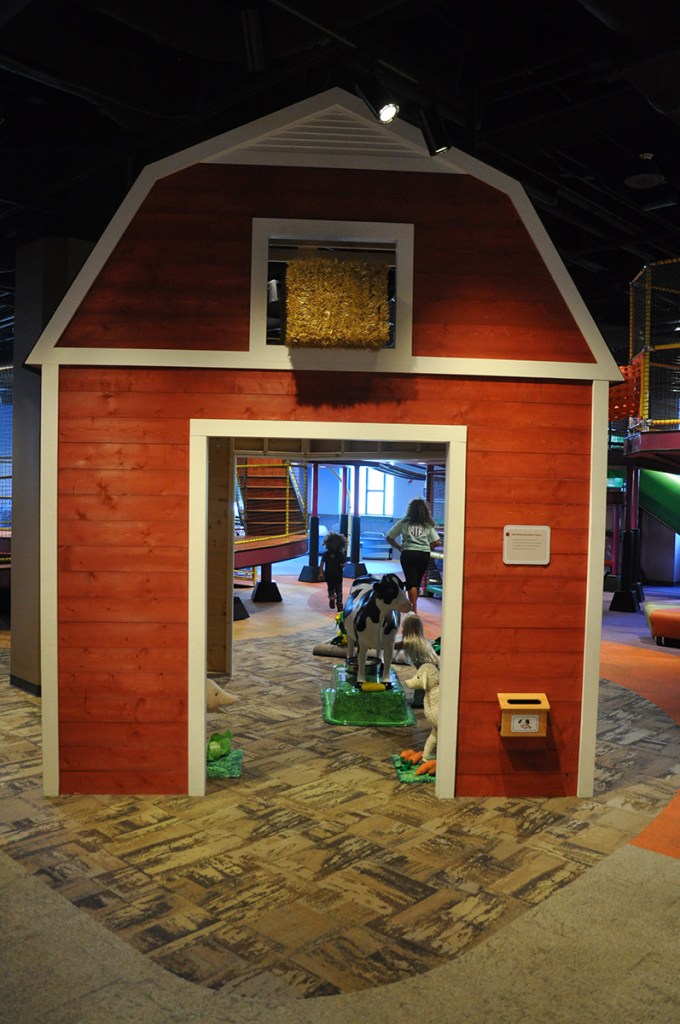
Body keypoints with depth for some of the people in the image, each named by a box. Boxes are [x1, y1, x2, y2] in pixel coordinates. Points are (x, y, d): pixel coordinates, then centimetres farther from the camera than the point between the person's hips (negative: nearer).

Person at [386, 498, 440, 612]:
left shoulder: (404, 523, 7)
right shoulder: (428, 525, 10)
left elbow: (389, 538, 7)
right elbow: (436, 542, 2)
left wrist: (399, 547, 17)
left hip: (408, 554, -2)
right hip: (424, 555, 2)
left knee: (411, 583, -3)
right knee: (417, 582, 15)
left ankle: (414, 610, -13)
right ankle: (413, 607, 25)